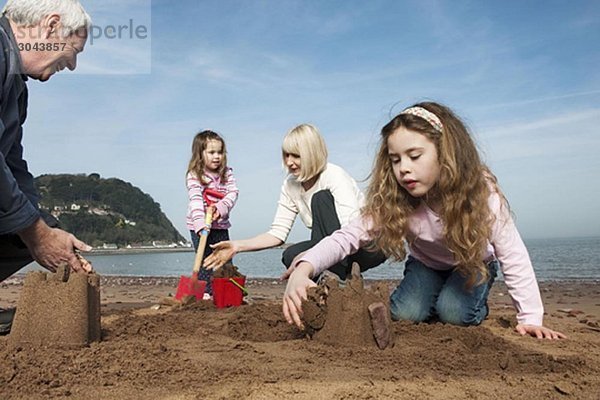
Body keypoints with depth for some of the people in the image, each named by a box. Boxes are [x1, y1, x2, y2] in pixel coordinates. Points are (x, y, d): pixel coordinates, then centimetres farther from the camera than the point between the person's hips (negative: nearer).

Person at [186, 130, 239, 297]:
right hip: (199, 225, -4)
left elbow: (233, 193, -6)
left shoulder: (227, 173, 4)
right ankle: (205, 293, 7)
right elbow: (195, 200, -24)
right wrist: (200, 223, -37)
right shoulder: (194, 176, -12)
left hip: (221, 224, 5)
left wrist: (220, 207, -25)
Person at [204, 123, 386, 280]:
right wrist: (237, 246, -18)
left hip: (369, 244, -5)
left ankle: (333, 277, -26)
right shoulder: (290, 185, -2)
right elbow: (278, 233, -4)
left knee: (321, 198, -26)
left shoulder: (335, 176, -21)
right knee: (291, 256, -24)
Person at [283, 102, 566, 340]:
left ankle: (477, 305, 9)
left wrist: (530, 317, -29)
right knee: (404, 313, -21)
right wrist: (303, 269, -57)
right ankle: (434, 301, 13)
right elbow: (349, 235, -39)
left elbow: (512, 255, -27)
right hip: (426, 265, 2)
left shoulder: (481, 192, -34)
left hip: (474, 265, -1)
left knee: (454, 313, -26)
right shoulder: (392, 201, -30)